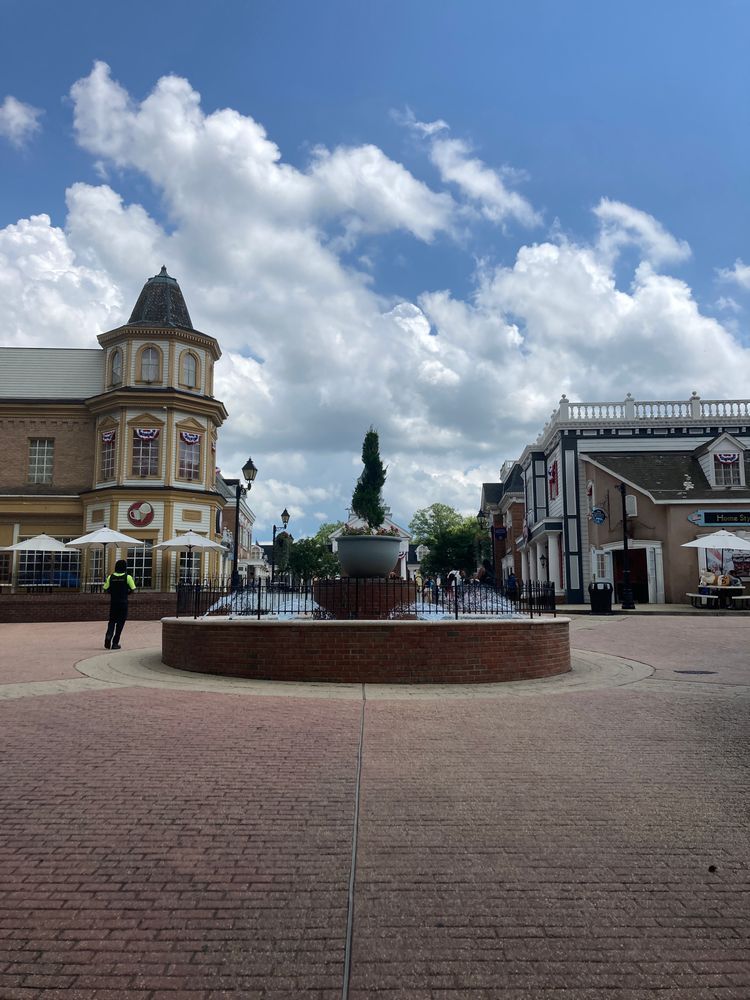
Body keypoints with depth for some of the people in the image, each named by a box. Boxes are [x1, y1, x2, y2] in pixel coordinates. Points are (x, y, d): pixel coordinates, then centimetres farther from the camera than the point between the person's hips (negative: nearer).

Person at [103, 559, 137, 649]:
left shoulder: (110, 577, 1)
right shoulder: (128, 577, -7)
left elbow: (106, 590, 1)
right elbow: (133, 589, -7)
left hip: (113, 602, 2)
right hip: (123, 602, -2)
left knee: (112, 621, 16)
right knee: (120, 622, 6)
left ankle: (108, 635, -12)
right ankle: (115, 643, 6)